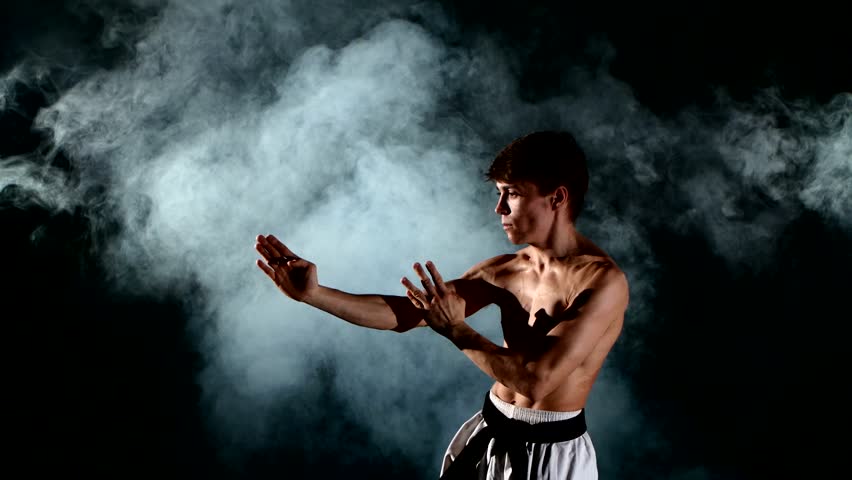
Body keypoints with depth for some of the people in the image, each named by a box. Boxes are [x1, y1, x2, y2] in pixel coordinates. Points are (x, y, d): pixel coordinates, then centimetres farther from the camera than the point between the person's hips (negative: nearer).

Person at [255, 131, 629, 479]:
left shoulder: (603, 281, -20)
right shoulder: (503, 270, -1)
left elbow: (536, 380, -27)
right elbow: (403, 313, -3)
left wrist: (455, 329, -16)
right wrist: (313, 294, -12)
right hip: (488, 437, 6)